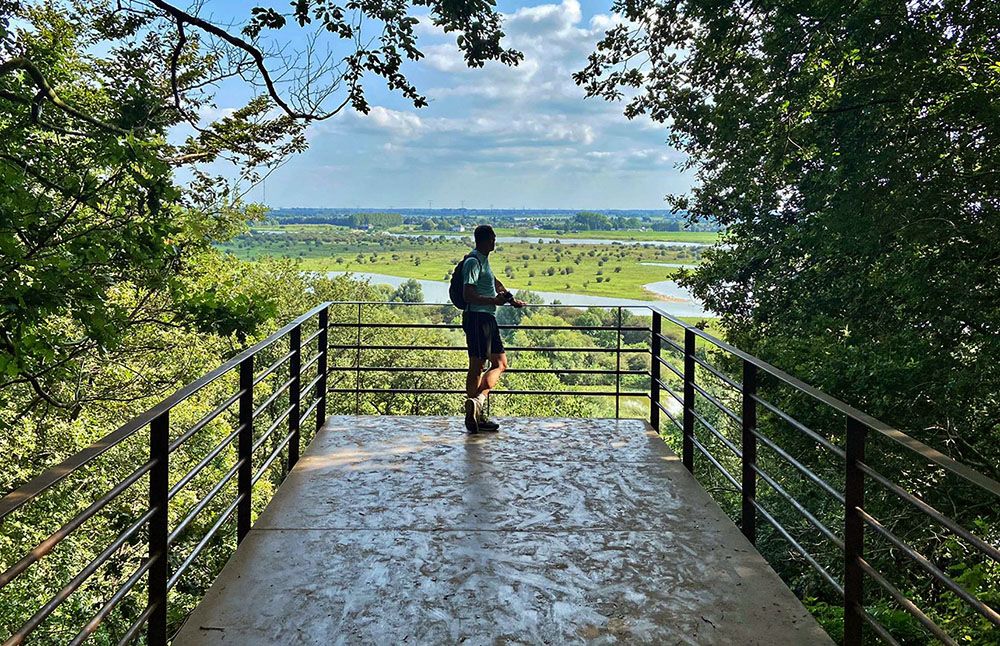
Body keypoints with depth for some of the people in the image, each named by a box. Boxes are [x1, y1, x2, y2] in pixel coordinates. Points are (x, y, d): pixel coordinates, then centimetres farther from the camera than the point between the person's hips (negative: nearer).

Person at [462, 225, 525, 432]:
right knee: (477, 366, -9)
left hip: (488, 319, 10)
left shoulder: (483, 260, 19)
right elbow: (467, 295, -21)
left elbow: (494, 282, 37)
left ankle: (478, 402, 5)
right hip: (477, 318, -10)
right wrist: (494, 301, -23)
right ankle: (475, 403, -8)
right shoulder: (473, 262, -12)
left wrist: (512, 299, 44)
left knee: (500, 363, 9)